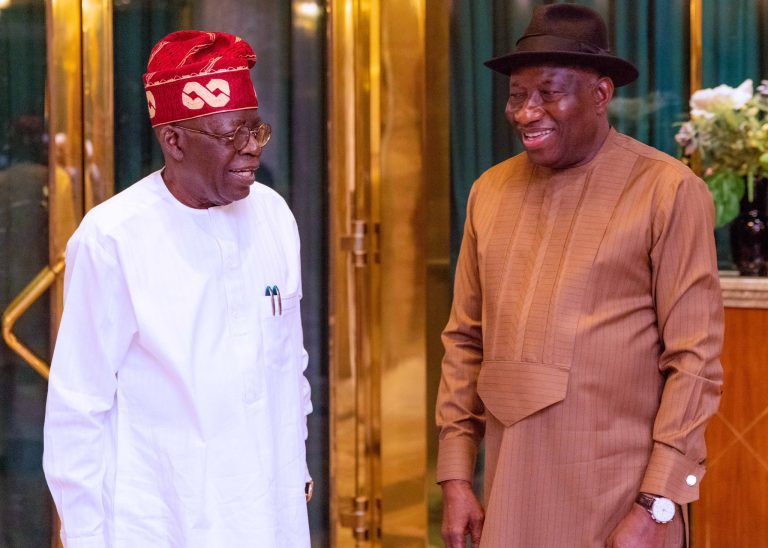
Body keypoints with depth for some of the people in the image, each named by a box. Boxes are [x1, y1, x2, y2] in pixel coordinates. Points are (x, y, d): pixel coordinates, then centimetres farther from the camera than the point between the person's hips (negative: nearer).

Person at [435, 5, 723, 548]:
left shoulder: (668, 192, -7)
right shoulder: (490, 192, 7)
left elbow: (694, 359, -10)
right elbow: (465, 340, 11)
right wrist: (456, 477, 6)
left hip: (620, 500, -4)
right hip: (511, 493, 4)